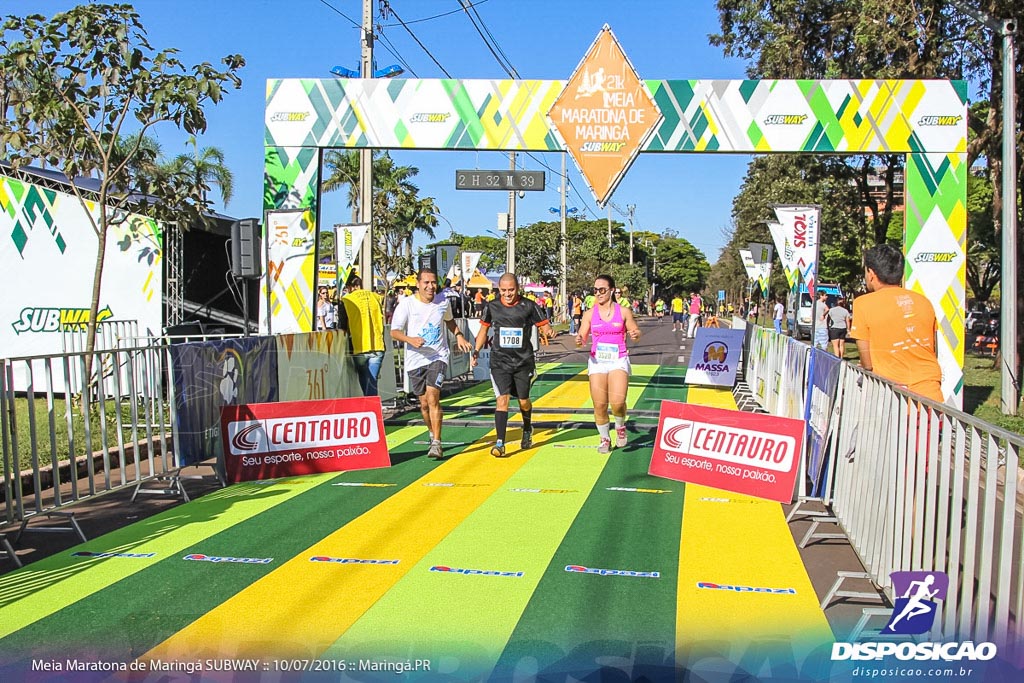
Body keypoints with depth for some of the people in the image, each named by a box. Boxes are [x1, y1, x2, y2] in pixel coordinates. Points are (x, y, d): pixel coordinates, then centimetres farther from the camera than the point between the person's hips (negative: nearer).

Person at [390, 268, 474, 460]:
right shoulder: (407, 304, -6)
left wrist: (460, 336, 10)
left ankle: (436, 444, -16)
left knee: (433, 397, -17)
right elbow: (394, 331, -8)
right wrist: (410, 340, -26)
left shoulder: (442, 302, 3)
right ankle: (433, 434, 35)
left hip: (438, 357, 0)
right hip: (415, 359, 1)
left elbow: (449, 320, 24)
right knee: (424, 403, 8)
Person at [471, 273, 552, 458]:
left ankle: (527, 430, 43)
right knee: (502, 399, -14)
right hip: (499, 362, 0)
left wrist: (548, 331, -23)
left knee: (523, 401, 13)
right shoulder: (491, 307, 0)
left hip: (523, 362, 0)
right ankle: (500, 443, -12)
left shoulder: (529, 306, -5)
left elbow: (544, 325, 0)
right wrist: (476, 351, 5)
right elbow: (484, 330, 13)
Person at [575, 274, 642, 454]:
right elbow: (582, 337, 2)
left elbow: (634, 331, 8)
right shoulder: (590, 314, 4)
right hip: (597, 361, 2)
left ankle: (620, 427, 14)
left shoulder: (623, 312, 1)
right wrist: (579, 341, -22)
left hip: (618, 360, -2)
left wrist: (635, 334, -16)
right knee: (599, 406, -1)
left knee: (617, 402, -19)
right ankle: (605, 439, 21)